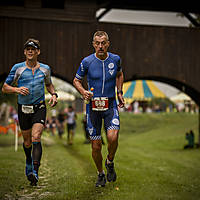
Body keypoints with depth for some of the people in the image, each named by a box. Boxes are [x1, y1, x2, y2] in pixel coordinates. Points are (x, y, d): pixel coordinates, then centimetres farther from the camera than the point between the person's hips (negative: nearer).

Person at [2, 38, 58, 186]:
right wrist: (17, 89, -18)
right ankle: (29, 161, 42)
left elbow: (49, 84, 23)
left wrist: (54, 94, 4)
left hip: (39, 108, -1)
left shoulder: (45, 69, 3)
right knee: (27, 142, 10)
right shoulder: (18, 68, -3)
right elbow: (5, 88, 1)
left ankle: (35, 171, -22)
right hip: (23, 109, 1)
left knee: (36, 138, -19)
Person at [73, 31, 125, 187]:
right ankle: (101, 174, 26)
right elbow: (76, 80, 8)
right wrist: (83, 92, -11)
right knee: (96, 146, 1)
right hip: (93, 106, 0)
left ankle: (110, 162, 9)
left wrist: (120, 93, 11)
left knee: (113, 138, -22)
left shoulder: (115, 59, 0)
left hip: (111, 105, 0)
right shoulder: (87, 62, -6)